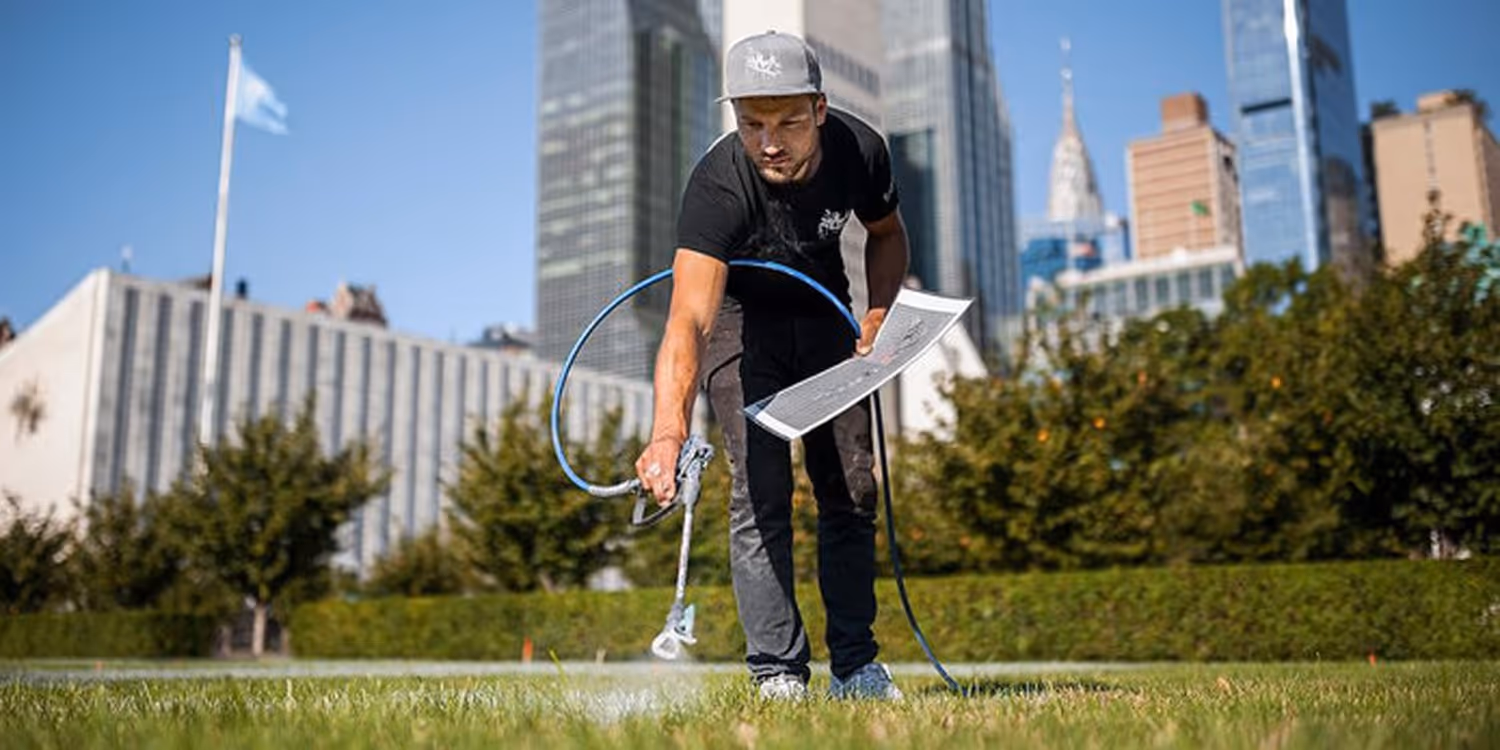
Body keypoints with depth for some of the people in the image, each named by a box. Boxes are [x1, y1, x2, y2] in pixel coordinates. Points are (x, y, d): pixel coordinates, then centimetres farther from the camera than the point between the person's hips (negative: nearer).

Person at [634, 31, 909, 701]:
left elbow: (886, 234, 2)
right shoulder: (717, 185, -36)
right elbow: (689, 320, -49)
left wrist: (878, 317, -14)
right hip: (739, 316, -3)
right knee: (759, 490, -14)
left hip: (825, 313, 4)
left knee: (852, 490, 2)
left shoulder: (859, 150, -23)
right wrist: (668, 431, -64)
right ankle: (778, 672, -4)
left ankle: (856, 665, 14)